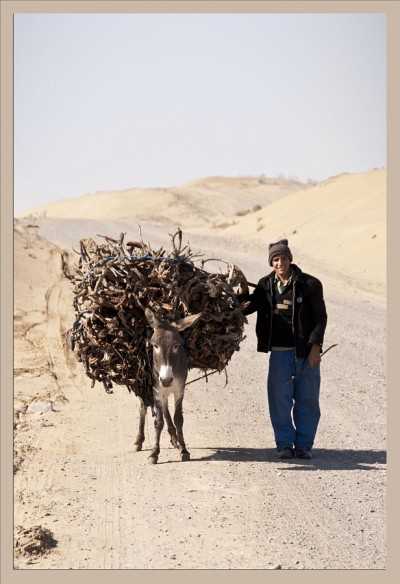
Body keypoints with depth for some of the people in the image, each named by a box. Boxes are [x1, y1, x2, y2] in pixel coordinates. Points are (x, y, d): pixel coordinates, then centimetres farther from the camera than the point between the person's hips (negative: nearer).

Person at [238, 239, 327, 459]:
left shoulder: (309, 284, -3)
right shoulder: (266, 285, 7)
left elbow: (320, 317, -3)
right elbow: (246, 308, 16)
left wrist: (315, 346, -11)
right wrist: (243, 292, -4)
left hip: (306, 351, -2)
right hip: (279, 351, 2)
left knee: (307, 400, 4)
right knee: (280, 400, 1)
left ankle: (303, 445, 14)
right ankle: (285, 444, 10)